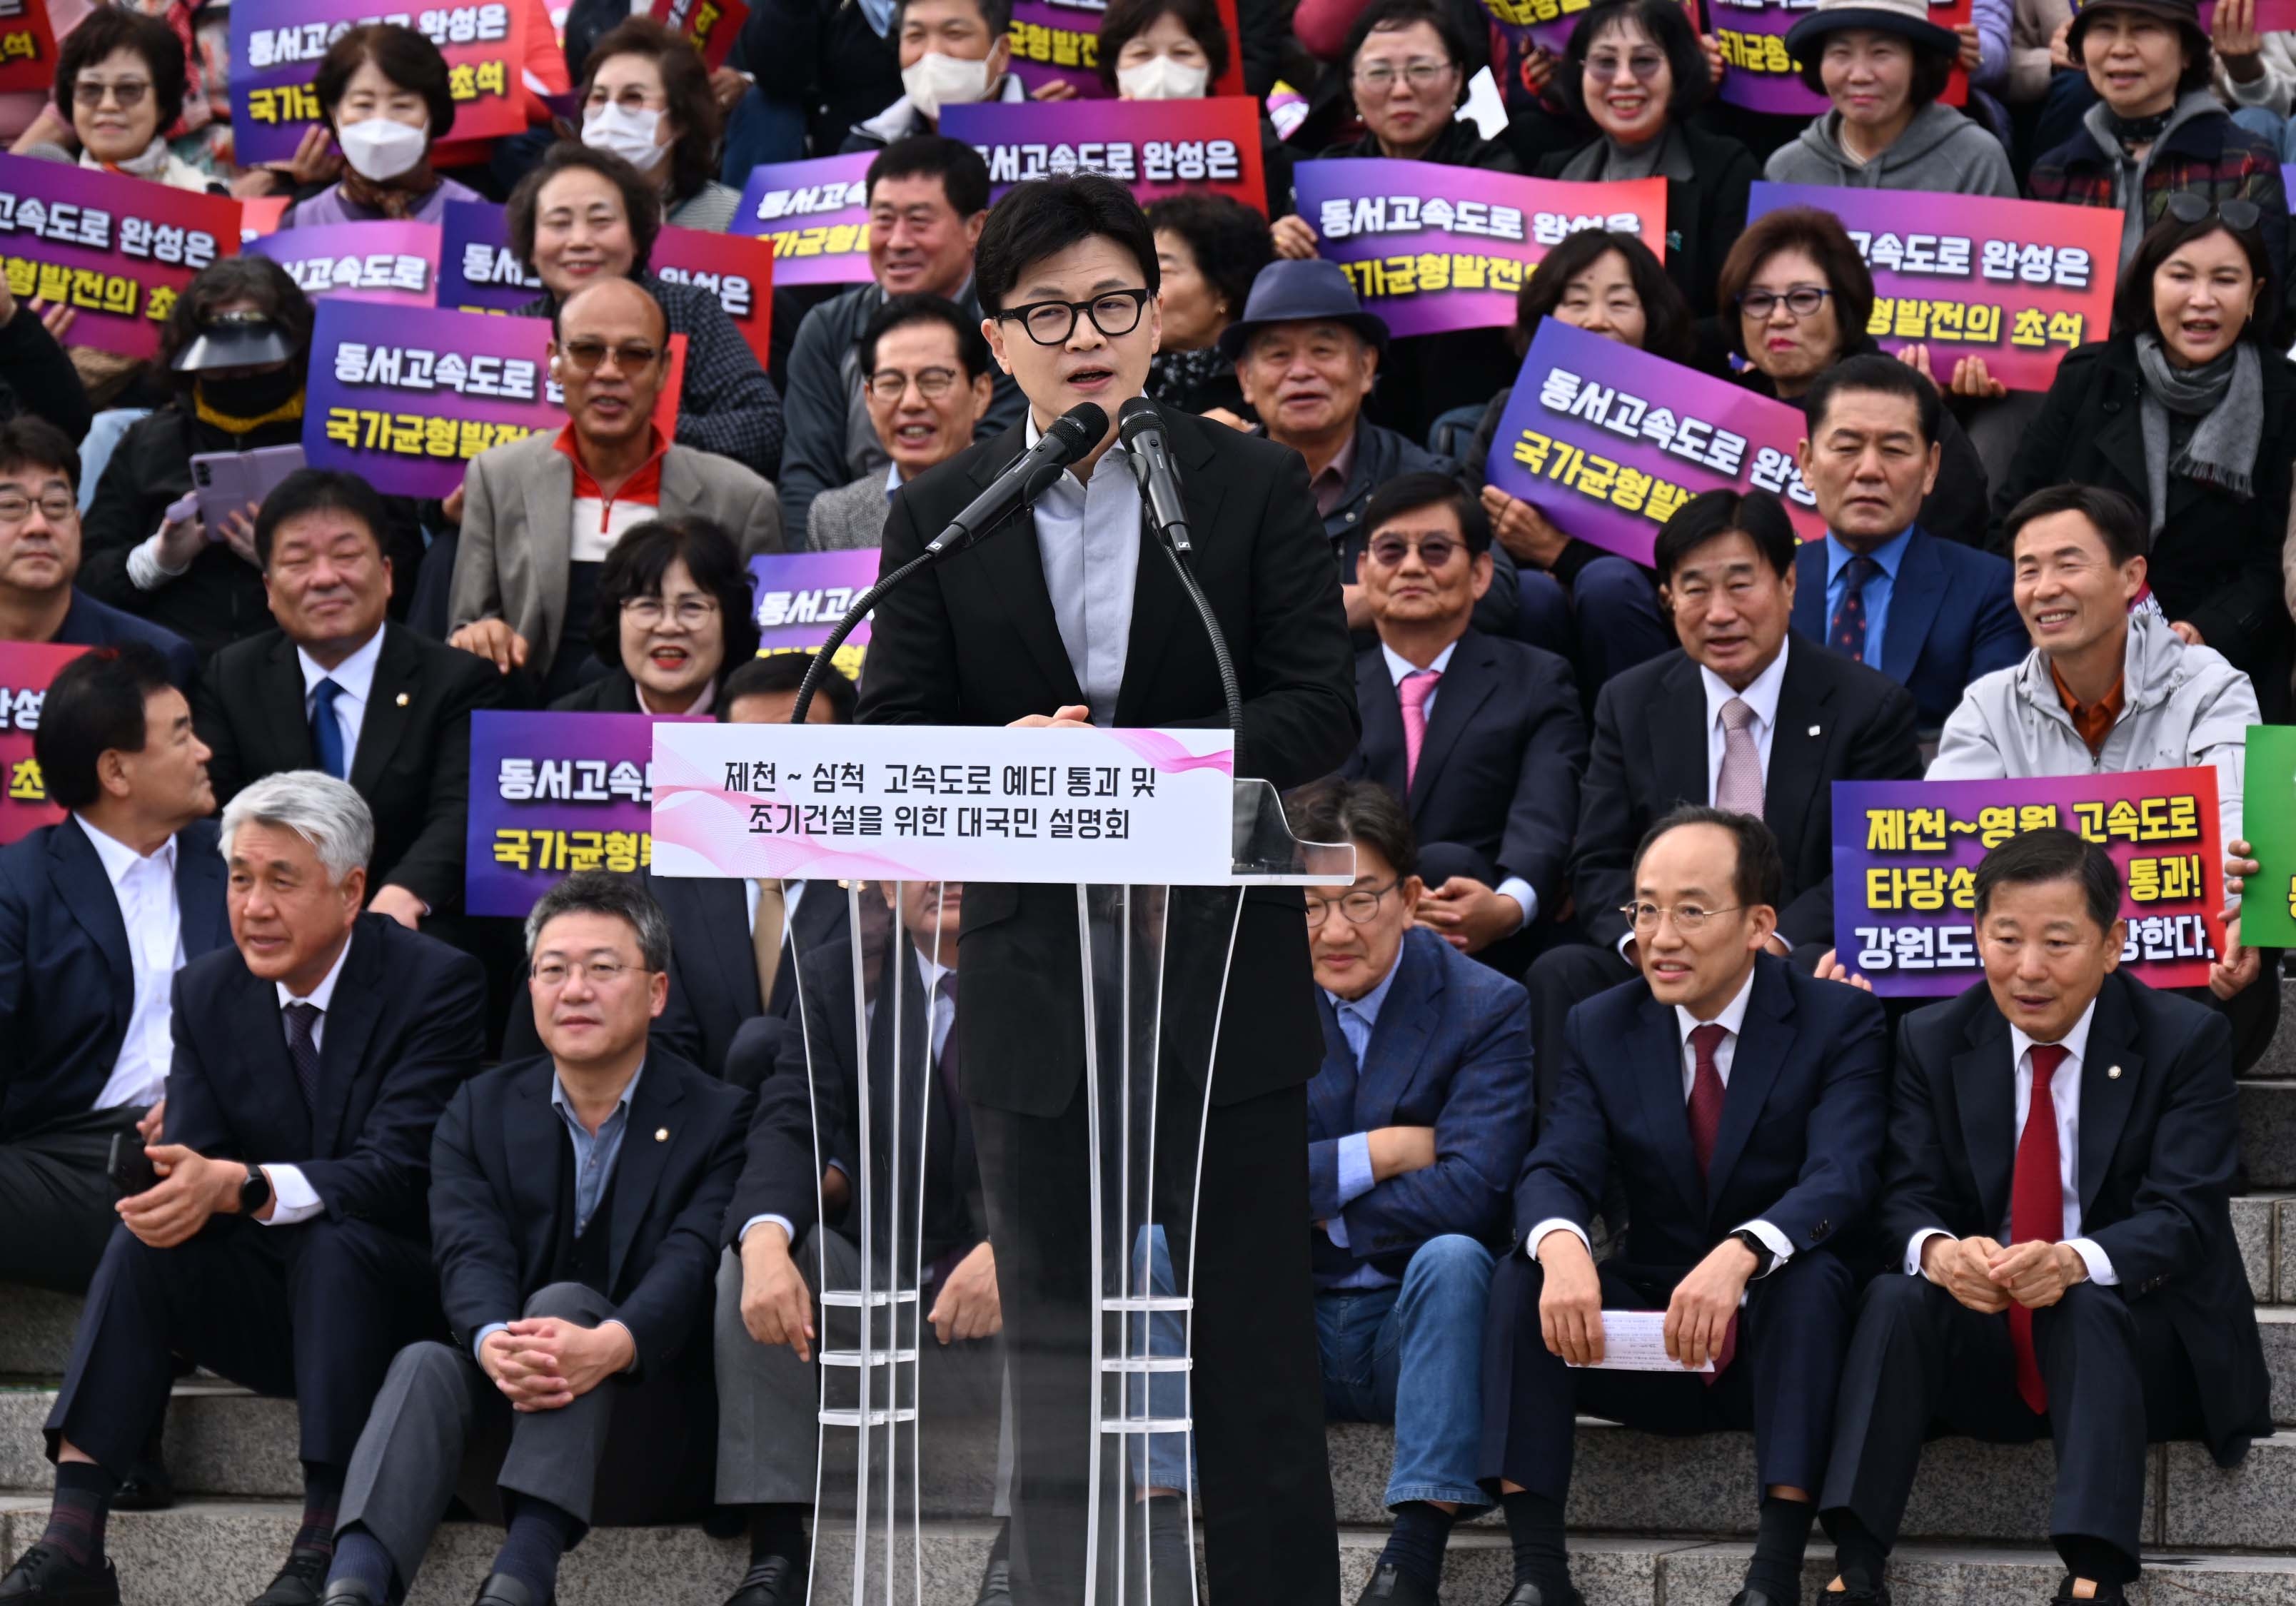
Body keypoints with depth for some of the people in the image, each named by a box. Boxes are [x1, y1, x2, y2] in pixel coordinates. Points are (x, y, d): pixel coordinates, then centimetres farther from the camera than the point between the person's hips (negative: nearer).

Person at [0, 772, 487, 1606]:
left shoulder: (435, 983, -13)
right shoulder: (208, 991, 4)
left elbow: (397, 1174, -24)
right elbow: (196, 1156, -3)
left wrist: (239, 1186, -39)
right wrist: (174, 1182, -30)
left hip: (395, 1295, -4)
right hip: (267, 1305, 5)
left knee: (334, 1239, -35)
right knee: (146, 1239, -23)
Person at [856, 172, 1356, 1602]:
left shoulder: (1258, 487, 1)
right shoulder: (939, 515, 6)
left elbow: (1321, 712, -4)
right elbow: (892, 737, 3)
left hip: (1221, 970, -2)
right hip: (1034, 986, 2)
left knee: (1252, 1342, 4)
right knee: (1054, 1338, 9)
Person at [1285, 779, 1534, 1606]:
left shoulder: (1487, 1009, -7)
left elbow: (1469, 1195, -21)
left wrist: (1316, 1203, -10)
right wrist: (1375, 1154, -16)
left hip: (1415, 1324, -3)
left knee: (1451, 1257, -35)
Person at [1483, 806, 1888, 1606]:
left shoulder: (1839, 1022, -7)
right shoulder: (1600, 1029, 4)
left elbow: (1841, 1180, -22)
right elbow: (1556, 1172, -9)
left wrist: (1740, 1256, -44)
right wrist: (1561, 1246, -36)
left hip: (1780, 1337, -3)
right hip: (1647, 1342, 3)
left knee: (1813, 1274, -34)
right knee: (1522, 1276, -22)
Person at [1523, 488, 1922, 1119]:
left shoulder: (1871, 706, 2)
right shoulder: (1630, 704, 11)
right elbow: (1599, 865, 8)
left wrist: (1777, 942, -23)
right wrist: (1643, 936, -17)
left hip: (1804, 956, -2)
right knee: (1559, 975, -28)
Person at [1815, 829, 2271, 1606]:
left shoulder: (2186, 1041, -6)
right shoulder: (1931, 1042, 3)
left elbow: (2184, 1217, -15)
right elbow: (1906, 1196, -3)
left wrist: (2076, 1263, -37)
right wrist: (1937, 1250, -30)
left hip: (2129, 1338, -3)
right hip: (1984, 1342, 3)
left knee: (2086, 1309, -36)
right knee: (1895, 1299, -28)